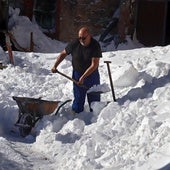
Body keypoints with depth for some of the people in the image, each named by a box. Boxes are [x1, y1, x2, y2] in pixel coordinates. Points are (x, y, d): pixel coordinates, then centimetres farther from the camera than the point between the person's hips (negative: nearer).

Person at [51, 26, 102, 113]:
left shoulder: (95, 46, -19)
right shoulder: (74, 43, -11)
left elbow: (94, 65, -22)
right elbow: (63, 54, 5)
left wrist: (83, 77, -25)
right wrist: (55, 66, -4)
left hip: (92, 75, -1)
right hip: (77, 76, 1)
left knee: (94, 100, 8)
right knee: (78, 99, 5)